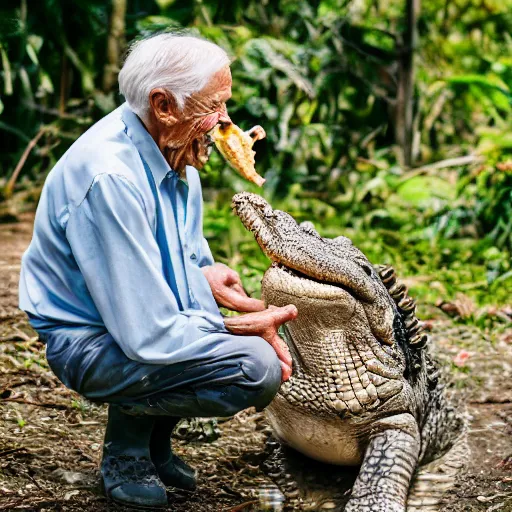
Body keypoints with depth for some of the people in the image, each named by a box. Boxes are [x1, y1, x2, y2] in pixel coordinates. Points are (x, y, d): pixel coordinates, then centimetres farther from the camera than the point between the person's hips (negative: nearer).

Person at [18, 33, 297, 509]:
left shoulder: (174, 148, -1)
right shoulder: (110, 178, -30)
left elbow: (185, 248, 16)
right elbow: (148, 335, -30)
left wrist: (204, 273, -6)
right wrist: (236, 327, -19)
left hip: (151, 315, 10)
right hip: (91, 342, -9)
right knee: (256, 368, -25)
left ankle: (154, 445, 15)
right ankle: (126, 452, -1)